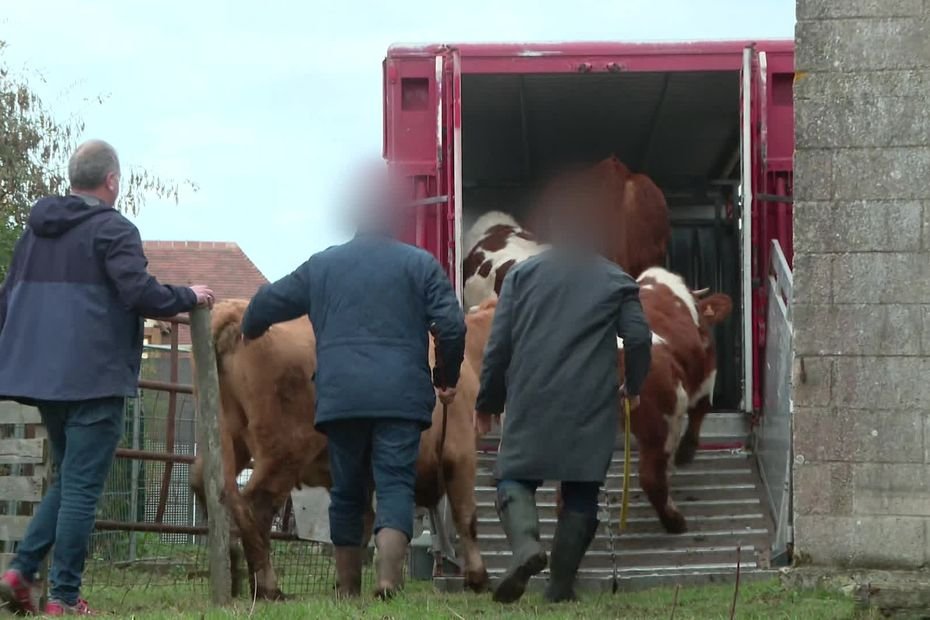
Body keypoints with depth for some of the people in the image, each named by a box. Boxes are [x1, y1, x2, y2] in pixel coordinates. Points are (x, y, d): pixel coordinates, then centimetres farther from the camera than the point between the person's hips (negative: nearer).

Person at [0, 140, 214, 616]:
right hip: (94, 380, -7)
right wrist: (189, 298, -2)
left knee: (68, 480, 19)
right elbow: (141, 293, -18)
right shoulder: (112, 230, -8)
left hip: (40, 375, 7)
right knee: (81, 488, -3)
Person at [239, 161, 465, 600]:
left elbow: (267, 303, 20)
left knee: (346, 490, 12)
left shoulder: (322, 265, 13)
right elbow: (451, 326, -2)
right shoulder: (420, 264, 5)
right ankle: (388, 575, -24)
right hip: (401, 395, -2)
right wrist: (447, 378, 13)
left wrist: (249, 333, 41)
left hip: (339, 395, 2)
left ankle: (347, 585, 18)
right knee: (396, 483, -6)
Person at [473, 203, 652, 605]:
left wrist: (487, 402, 14)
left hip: (531, 401, 0)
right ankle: (561, 586, 2)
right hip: (592, 406, 0)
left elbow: (499, 343, 7)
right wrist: (633, 387, 21)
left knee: (514, 476, 5)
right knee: (581, 491, 7)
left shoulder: (522, 274, 11)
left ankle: (525, 542, -26)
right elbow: (639, 338, 3)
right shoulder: (617, 281, 11)